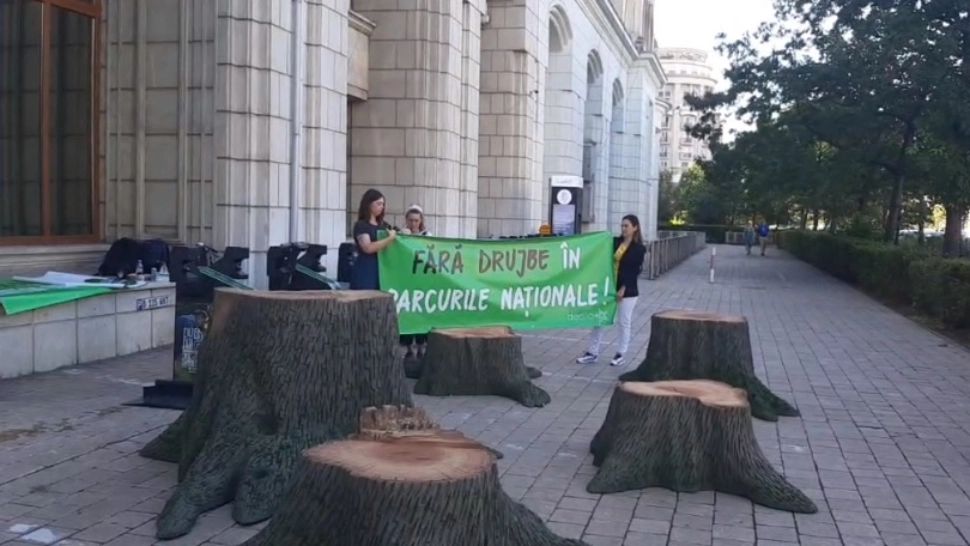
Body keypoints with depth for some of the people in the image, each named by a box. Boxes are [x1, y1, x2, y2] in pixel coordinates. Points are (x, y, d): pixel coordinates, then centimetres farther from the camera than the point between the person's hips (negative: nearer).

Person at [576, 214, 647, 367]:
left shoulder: (638, 249, -7)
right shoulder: (615, 242, 8)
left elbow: (634, 271, -11)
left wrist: (623, 289, -17)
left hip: (627, 291, -5)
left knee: (624, 323, 5)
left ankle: (620, 355, 17)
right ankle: (592, 353, 11)